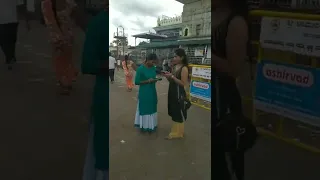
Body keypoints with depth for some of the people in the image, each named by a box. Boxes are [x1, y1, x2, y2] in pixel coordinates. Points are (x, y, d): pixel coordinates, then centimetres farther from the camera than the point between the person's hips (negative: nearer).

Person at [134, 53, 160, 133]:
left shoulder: (153, 68, 3)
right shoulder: (141, 68, -16)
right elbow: (136, 82, -16)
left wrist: (155, 80, -2)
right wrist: (147, 81, -23)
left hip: (152, 92, 7)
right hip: (144, 93, -6)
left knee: (152, 109, 14)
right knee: (144, 109, 3)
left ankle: (151, 125, 27)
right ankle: (144, 126, 16)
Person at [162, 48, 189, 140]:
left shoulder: (184, 68, -16)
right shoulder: (175, 66, 7)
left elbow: (183, 83, -20)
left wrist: (172, 76, -22)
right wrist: (167, 76, -6)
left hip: (179, 93, -8)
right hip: (172, 92, 8)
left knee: (179, 113, 4)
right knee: (174, 112, 18)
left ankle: (178, 133, 17)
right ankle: (176, 130, 33)